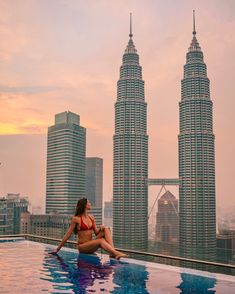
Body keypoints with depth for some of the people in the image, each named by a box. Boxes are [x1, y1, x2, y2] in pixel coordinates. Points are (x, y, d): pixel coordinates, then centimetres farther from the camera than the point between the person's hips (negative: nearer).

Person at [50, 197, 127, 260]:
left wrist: (101, 228, -10)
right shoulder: (76, 219, -6)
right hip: (82, 246, -6)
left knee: (106, 229, -16)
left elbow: (97, 233, 13)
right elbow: (68, 235, -2)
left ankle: (112, 252, -31)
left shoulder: (91, 218, 11)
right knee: (101, 241, -31)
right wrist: (57, 249, -1)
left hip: (91, 245, 6)